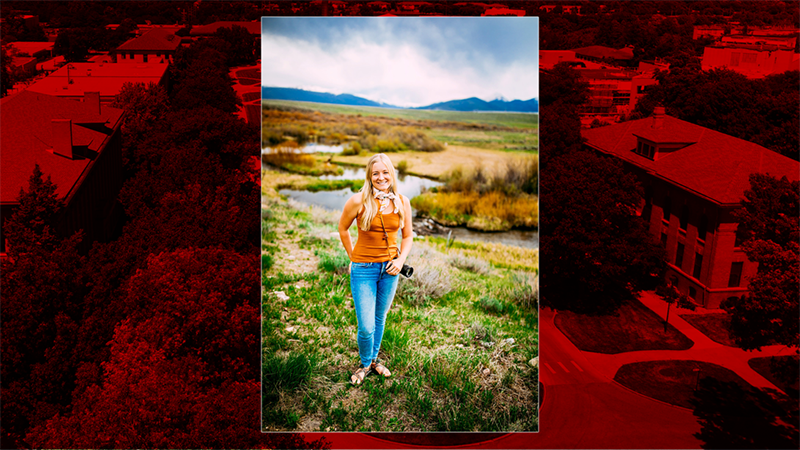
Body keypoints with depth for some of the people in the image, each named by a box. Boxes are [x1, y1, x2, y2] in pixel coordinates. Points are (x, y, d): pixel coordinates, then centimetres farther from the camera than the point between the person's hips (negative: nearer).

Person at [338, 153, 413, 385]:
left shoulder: (402, 202, -3)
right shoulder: (358, 201, -14)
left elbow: (407, 236, 9)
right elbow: (343, 229, 2)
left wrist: (401, 259, -6)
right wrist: (353, 257, 4)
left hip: (389, 269, 3)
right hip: (364, 269, -3)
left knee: (380, 319, 18)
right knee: (366, 327, -2)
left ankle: (374, 359, 41)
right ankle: (365, 363, 27)